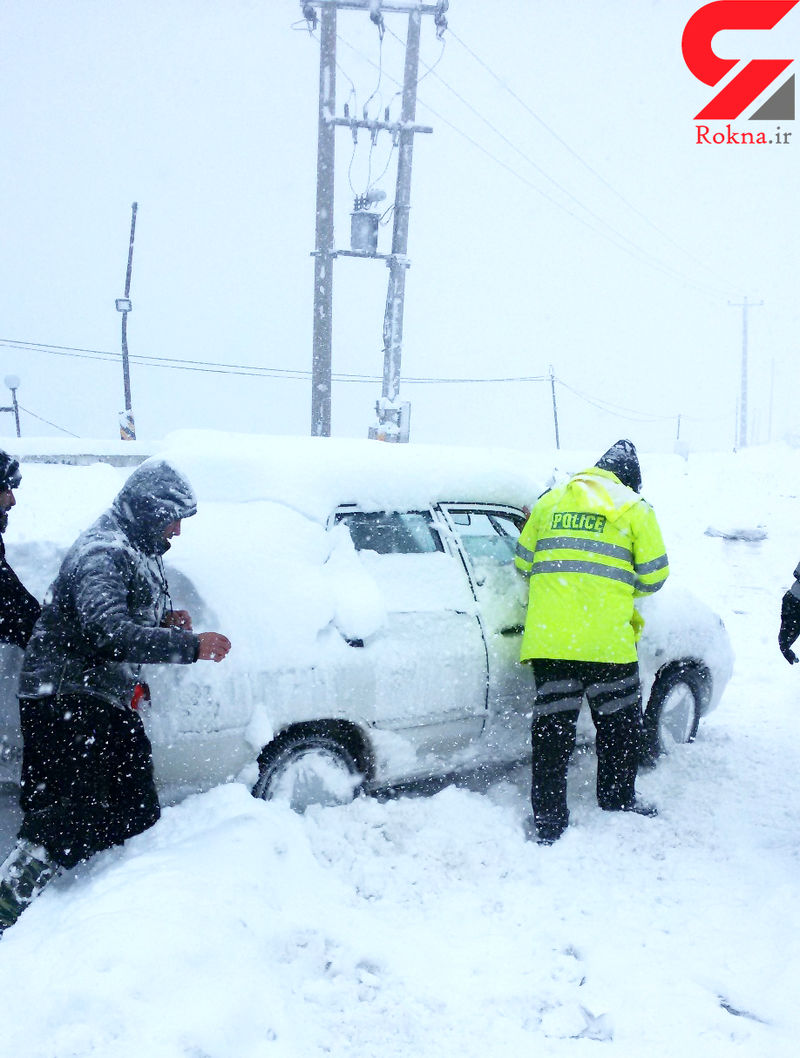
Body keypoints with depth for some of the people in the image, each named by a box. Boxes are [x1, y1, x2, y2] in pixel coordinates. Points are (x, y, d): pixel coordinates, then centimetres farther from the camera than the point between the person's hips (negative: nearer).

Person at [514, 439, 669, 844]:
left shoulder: (550, 501, 14)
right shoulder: (634, 509, 4)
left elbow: (523, 562, 17)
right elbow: (653, 576, 5)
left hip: (548, 637, 3)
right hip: (607, 640, -3)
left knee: (552, 726, 6)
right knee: (619, 724, 17)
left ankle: (548, 821, 9)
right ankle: (618, 802, 31)